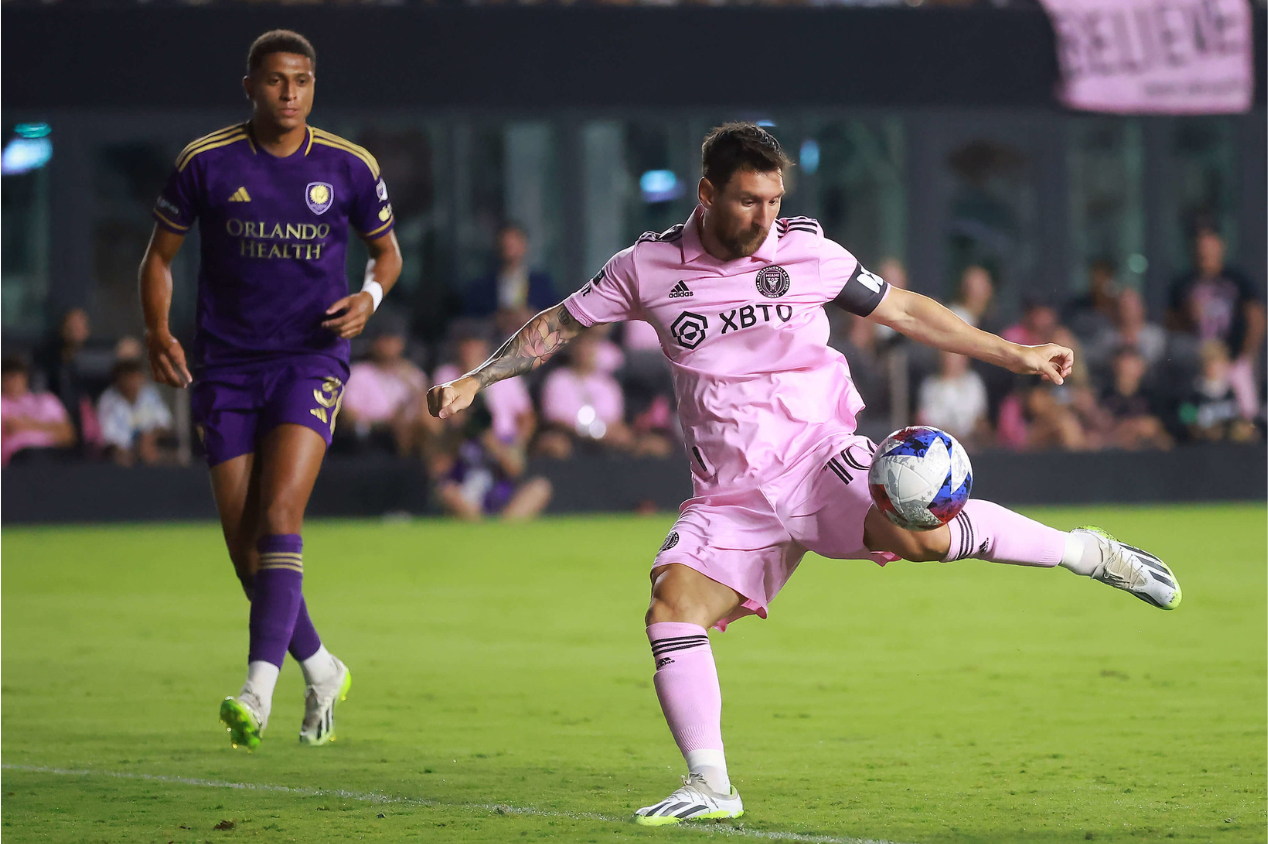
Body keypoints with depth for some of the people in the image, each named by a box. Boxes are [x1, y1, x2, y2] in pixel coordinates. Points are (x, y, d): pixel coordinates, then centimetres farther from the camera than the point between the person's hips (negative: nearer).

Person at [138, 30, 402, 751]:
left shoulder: (349, 168, -1)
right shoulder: (206, 163, -2)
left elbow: (386, 249, 14)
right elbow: (161, 255, 7)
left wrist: (372, 295, -8)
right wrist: (159, 331, -9)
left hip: (312, 359, -2)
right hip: (227, 367, 2)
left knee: (279, 516, -20)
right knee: (243, 541, 0)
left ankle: (260, 689, -25)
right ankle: (321, 670, 22)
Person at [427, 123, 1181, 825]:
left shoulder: (806, 251, 1)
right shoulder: (649, 266, 3)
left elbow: (905, 310, 10)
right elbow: (559, 324, 15)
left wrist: (1015, 355, 9)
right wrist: (473, 382, 6)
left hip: (820, 455, -3)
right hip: (732, 492, 3)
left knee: (917, 533, -30)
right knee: (673, 610, -14)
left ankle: (1083, 552, -11)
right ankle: (711, 788, -5)